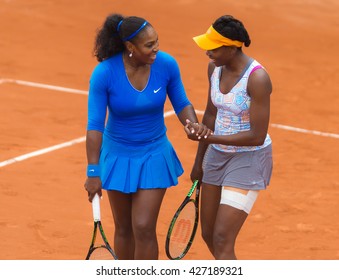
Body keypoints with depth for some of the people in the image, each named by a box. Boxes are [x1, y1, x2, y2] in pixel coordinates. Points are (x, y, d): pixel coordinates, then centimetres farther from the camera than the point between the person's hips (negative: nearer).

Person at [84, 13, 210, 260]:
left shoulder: (166, 64, -16)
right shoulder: (104, 73, -23)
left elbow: (181, 104, -2)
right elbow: (95, 124, -21)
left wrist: (194, 126, -23)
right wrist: (93, 172, -25)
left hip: (154, 155, 0)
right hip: (117, 156, 0)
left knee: (144, 228, -7)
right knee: (124, 229, 13)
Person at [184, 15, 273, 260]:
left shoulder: (257, 78, -25)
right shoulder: (215, 67, -2)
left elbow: (257, 136, -25)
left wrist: (208, 138, -28)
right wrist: (199, 161, 20)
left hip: (249, 160, -8)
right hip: (218, 156, 8)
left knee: (222, 241, -14)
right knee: (209, 234, 15)